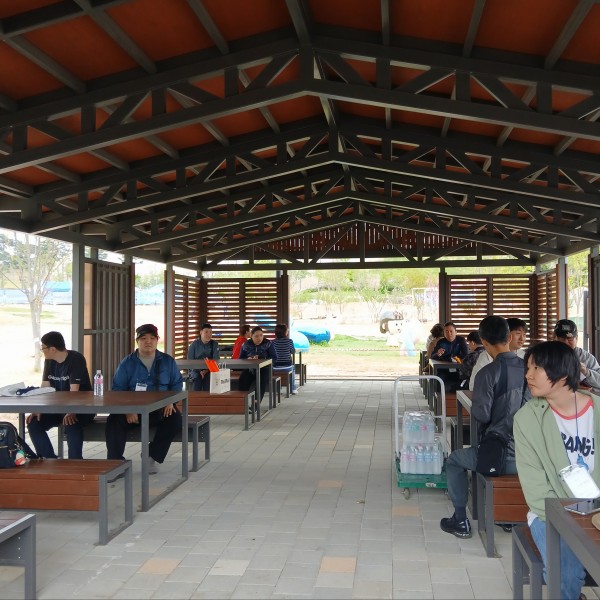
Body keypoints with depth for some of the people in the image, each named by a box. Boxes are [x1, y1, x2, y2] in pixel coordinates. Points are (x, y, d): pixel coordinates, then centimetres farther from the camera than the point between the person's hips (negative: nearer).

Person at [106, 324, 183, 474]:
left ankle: (152, 456, -12)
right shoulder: (127, 363, 5)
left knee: (175, 418, -28)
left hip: (159, 410, 1)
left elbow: (177, 383, 14)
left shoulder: (168, 361, 10)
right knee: (114, 420, -28)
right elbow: (118, 388, 0)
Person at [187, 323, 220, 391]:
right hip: (196, 370, 0)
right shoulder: (194, 344, 1)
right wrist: (199, 370, -13)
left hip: (210, 370, 0)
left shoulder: (214, 344, 1)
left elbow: (216, 359, -3)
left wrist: (207, 370, -17)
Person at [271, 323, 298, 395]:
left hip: (276, 368, 1)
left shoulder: (273, 342, -5)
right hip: (287, 367, -1)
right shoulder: (289, 341, -10)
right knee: (293, 368, 36)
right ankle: (293, 389, 36)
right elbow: (293, 351, 6)